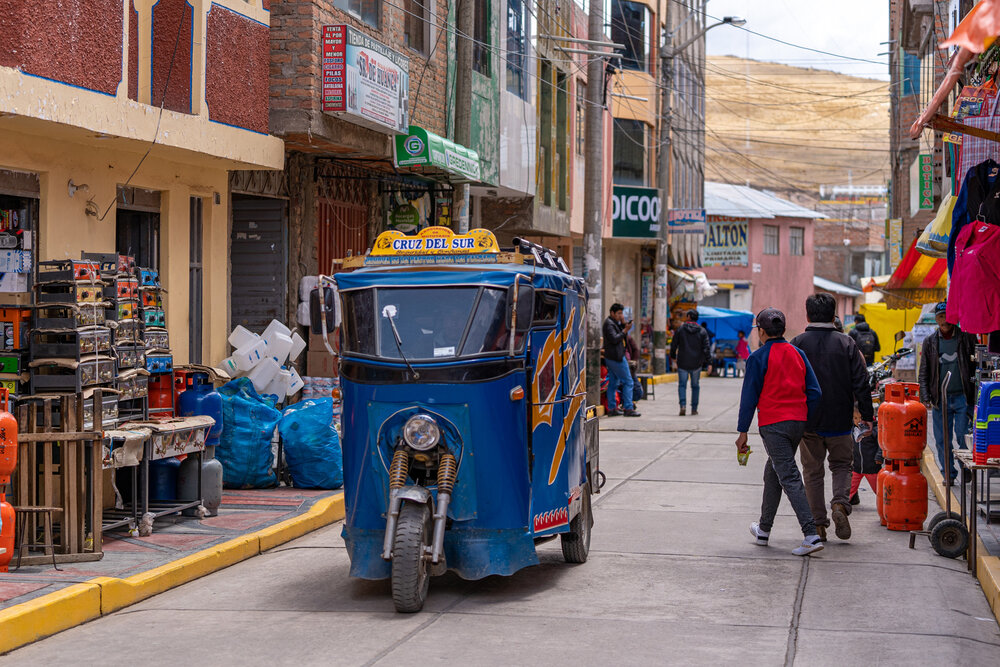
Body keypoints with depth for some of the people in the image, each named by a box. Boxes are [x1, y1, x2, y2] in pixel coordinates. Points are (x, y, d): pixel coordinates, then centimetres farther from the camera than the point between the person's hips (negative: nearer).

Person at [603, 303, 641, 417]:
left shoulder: (614, 322, 18)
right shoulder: (609, 324, -13)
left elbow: (623, 335, 17)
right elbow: (614, 339, -22)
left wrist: (623, 324, 2)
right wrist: (625, 330, -19)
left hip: (611, 357, 11)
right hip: (616, 357, -11)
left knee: (613, 383, 10)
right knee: (628, 382, -8)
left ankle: (611, 409, 10)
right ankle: (628, 409, -10)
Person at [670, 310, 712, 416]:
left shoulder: (680, 330, -2)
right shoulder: (702, 332, -1)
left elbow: (673, 345, 3)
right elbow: (706, 348, -5)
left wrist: (673, 357, 20)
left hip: (682, 363, -1)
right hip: (696, 364, 1)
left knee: (682, 384, 4)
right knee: (695, 386, 12)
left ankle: (683, 405, -16)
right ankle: (694, 408, 13)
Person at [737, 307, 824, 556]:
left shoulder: (758, 358, -7)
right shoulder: (798, 354, 9)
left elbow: (749, 396, -7)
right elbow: (814, 392, 6)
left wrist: (743, 431, -2)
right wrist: (805, 421, 14)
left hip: (773, 424, -6)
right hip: (798, 422, 6)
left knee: (789, 477, -9)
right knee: (773, 473, 21)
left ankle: (812, 535, -20)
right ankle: (764, 529, 32)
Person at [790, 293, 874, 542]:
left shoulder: (797, 344, -3)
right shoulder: (847, 344, -3)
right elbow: (861, 383, -3)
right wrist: (867, 415, 5)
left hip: (808, 421, 0)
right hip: (839, 419, 0)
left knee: (812, 471, 10)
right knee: (842, 464, 17)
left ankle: (818, 523, 8)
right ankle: (840, 503, -9)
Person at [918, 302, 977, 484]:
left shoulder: (967, 338, 3)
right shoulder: (930, 342, 9)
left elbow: (977, 364, 5)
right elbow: (923, 373, 12)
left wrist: (976, 393, -3)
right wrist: (926, 397, 2)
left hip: (962, 397, -2)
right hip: (940, 399, 2)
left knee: (963, 437, -5)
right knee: (942, 440, 4)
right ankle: (948, 474, 14)